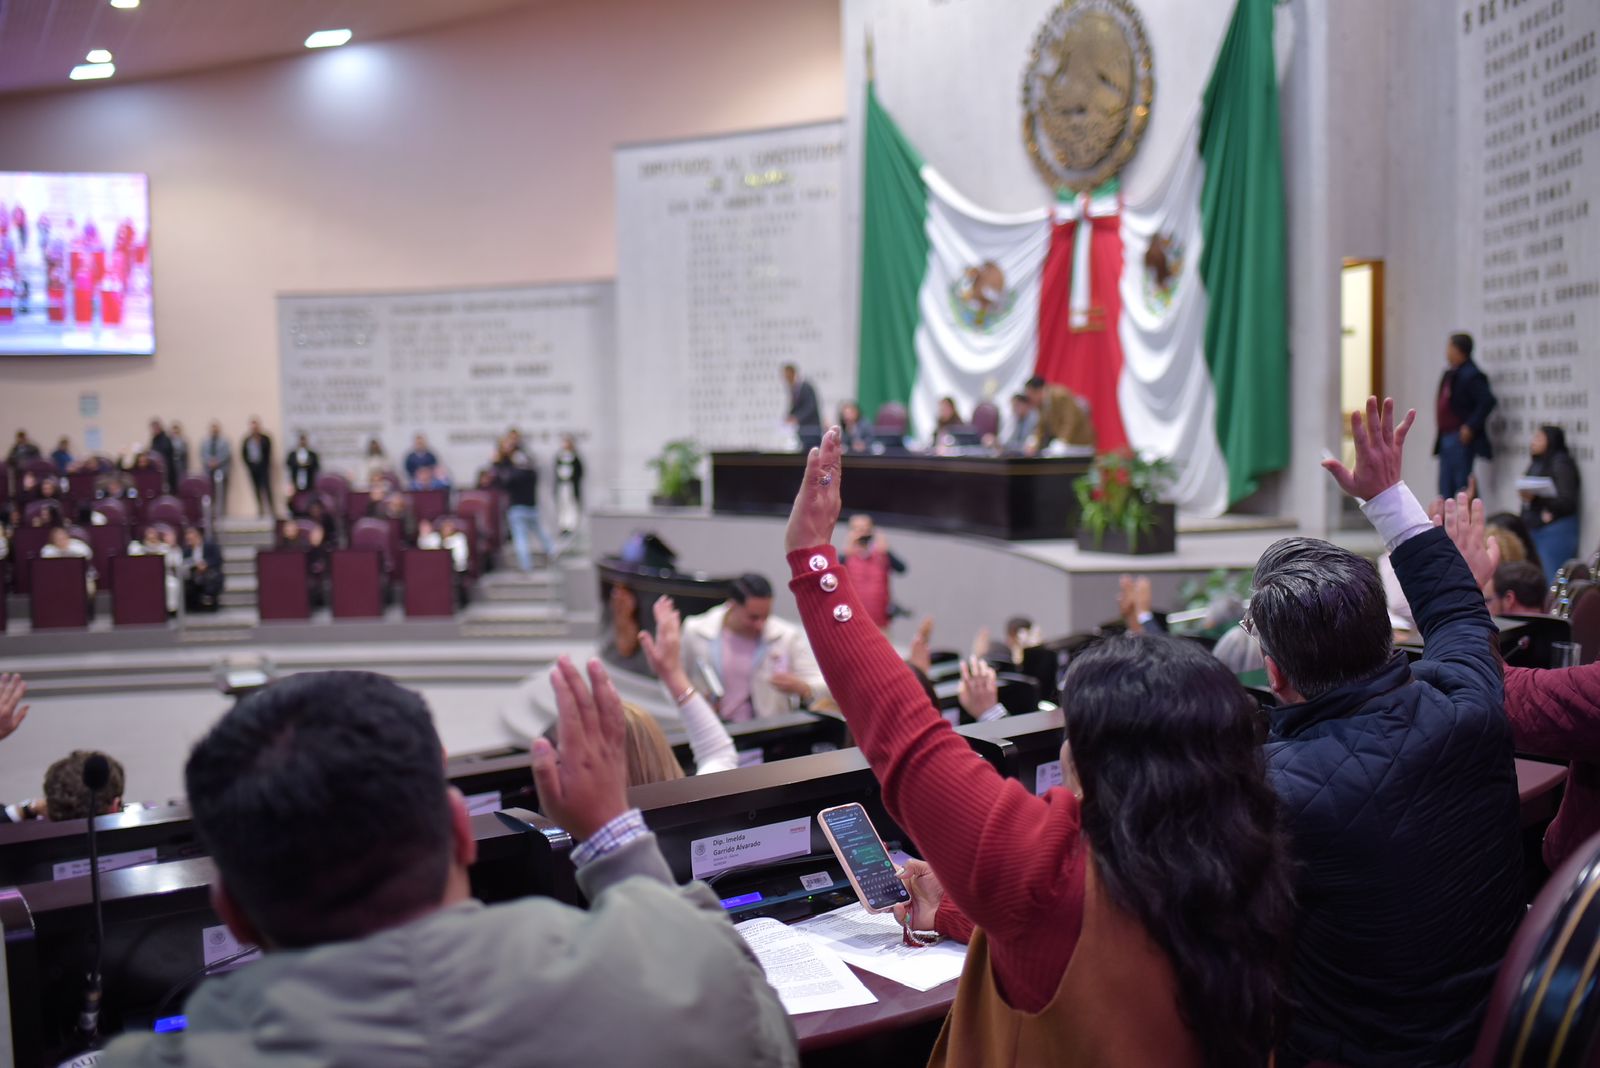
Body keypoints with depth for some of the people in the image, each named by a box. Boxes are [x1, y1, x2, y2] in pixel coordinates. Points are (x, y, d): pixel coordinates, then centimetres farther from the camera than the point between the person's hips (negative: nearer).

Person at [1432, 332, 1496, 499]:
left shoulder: (1471, 375, -14)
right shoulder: (1450, 374, 13)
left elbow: (1488, 401, -22)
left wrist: (1470, 427, -19)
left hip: (1461, 439, -9)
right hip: (1446, 438, 9)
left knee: (1463, 485, -4)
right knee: (1445, 490, 11)